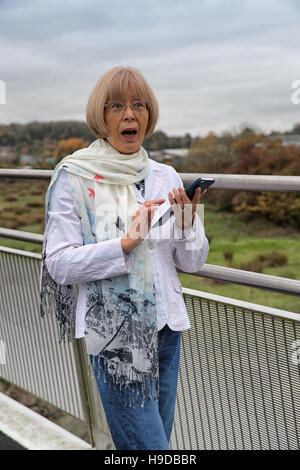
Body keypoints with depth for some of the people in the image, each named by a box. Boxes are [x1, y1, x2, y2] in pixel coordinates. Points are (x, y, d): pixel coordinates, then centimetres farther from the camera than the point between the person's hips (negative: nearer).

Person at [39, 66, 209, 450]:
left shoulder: (166, 177, 7)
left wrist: (188, 219, -12)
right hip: (113, 332, -4)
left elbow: (192, 262, 7)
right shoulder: (73, 177, -5)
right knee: (149, 446, -4)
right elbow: (59, 264, -10)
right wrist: (125, 243, -21)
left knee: (158, 437, 15)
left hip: (165, 328, 5)